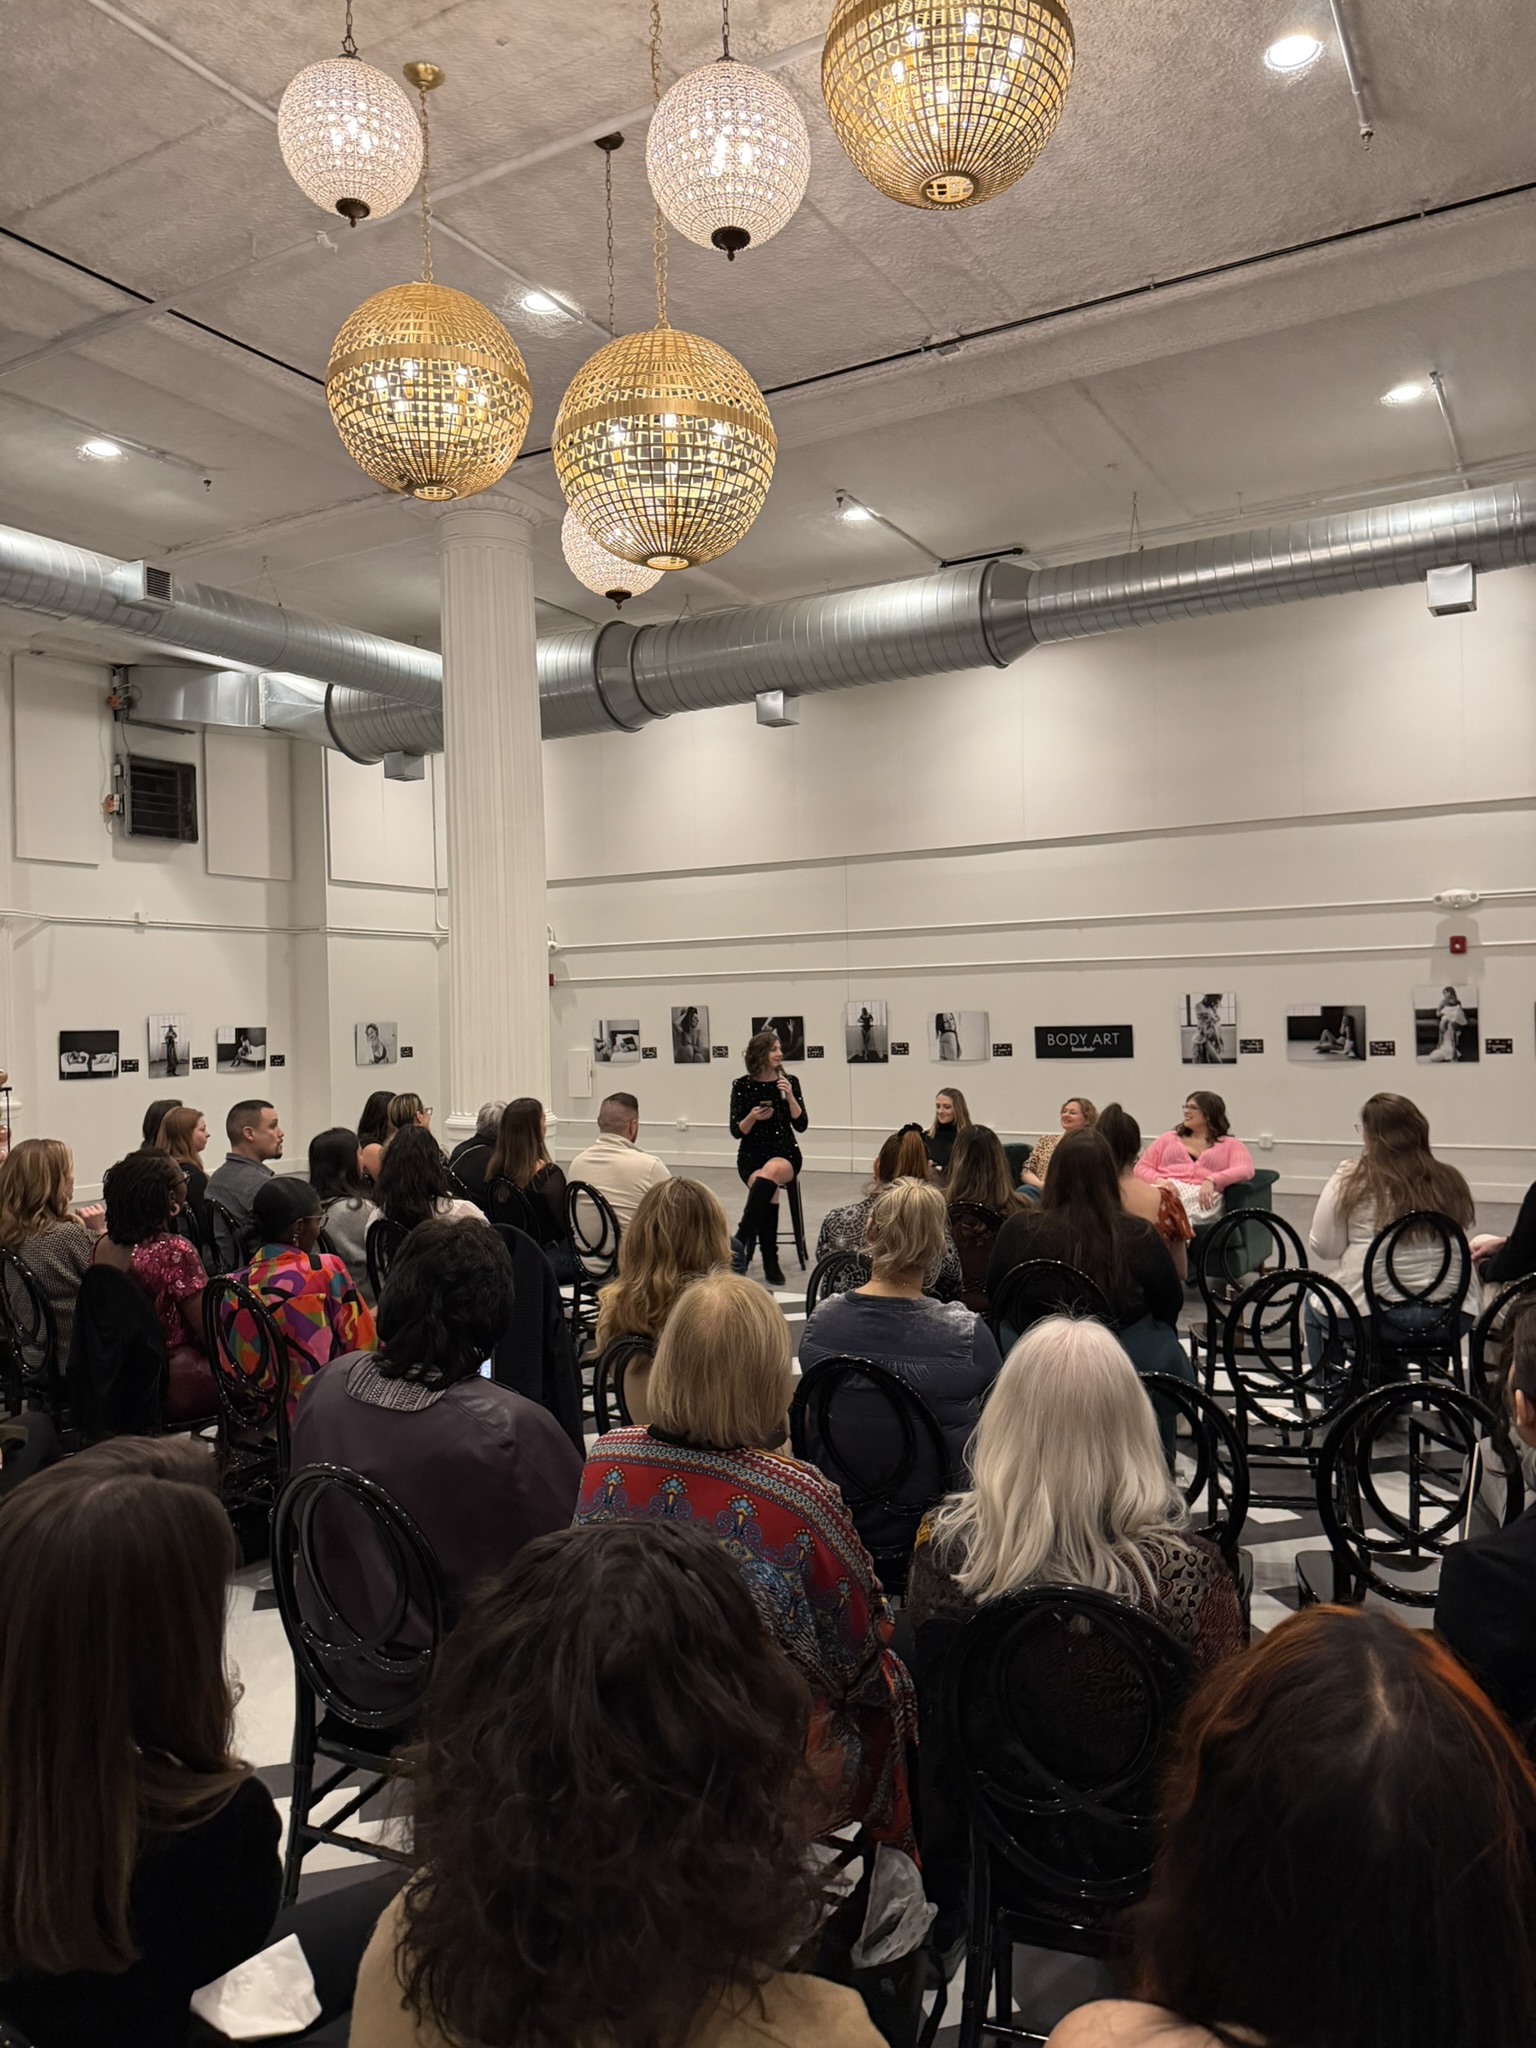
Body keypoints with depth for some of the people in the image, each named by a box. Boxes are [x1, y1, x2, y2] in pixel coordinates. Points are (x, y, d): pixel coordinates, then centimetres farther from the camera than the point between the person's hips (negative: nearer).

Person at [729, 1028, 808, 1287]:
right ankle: (770, 1265, -25)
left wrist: (790, 1097, -15)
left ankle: (742, 1239, -39)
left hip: (785, 1153, 1)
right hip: (751, 1155, 0)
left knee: (771, 1172, -37)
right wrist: (753, 1117, -19)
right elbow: (736, 1131, 1)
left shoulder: (789, 1081, 3)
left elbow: (801, 1125, -2)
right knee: (769, 1193, -32)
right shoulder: (742, 1085, 0)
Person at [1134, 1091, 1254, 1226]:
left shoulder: (1231, 1145, 23)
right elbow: (1141, 1168, 20)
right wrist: (1159, 1181, -4)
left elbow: (1246, 1170, 2)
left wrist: (1211, 1180, -16)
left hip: (1200, 1195, -2)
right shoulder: (1168, 1138, 30)